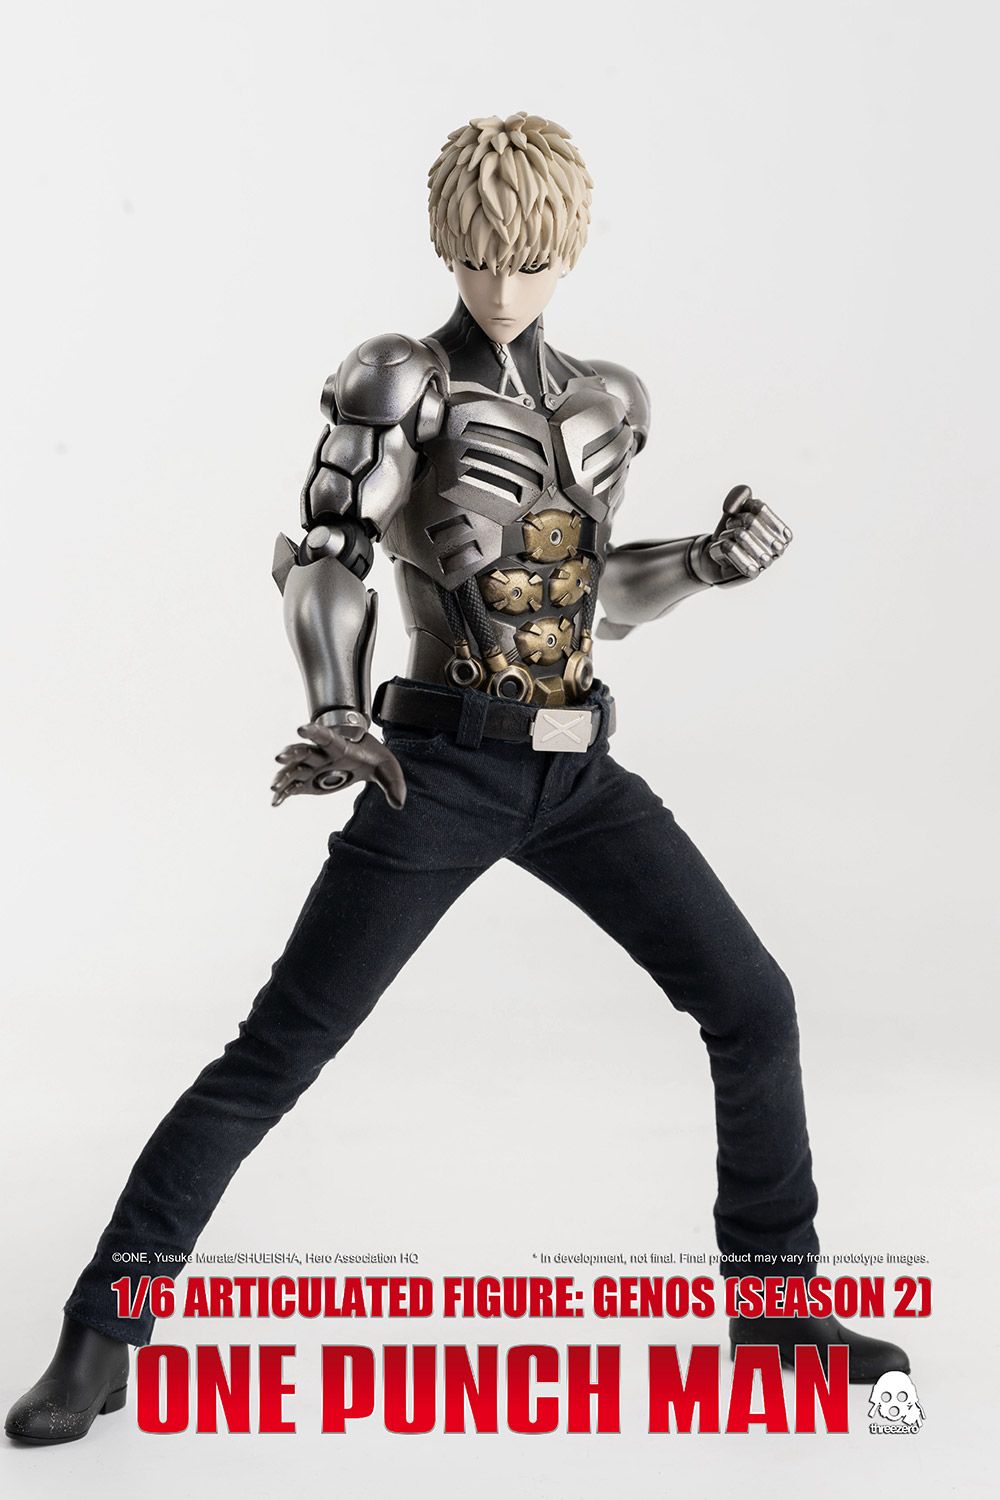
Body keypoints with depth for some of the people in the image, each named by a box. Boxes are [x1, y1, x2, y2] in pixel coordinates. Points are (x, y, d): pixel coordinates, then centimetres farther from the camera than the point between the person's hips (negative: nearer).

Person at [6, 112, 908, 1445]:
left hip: (576, 775, 5)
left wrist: (714, 559, 2)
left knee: (754, 1003, 1)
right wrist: (336, 716, -34)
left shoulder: (610, 401, 13)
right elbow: (325, 558, -17)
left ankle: (774, 1296, 20)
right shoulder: (399, 381, -5)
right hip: (441, 770, -5)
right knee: (277, 1053, -6)